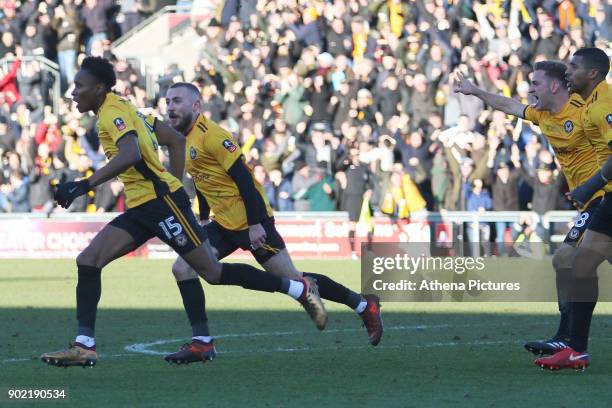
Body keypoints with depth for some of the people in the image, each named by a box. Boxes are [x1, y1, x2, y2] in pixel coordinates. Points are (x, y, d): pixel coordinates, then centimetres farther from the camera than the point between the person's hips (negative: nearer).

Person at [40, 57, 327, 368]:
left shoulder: (113, 111, -12)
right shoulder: (124, 110, 17)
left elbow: (130, 154, -31)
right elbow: (176, 140, 23)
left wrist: (84, 186, -33)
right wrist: (173, 184, 22)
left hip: (161, 201, -10)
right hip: (141, 208, 10)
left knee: (212, 272, -4)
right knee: (88, 261, -2)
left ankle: (300, 289, 7)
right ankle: (84, 346, -7)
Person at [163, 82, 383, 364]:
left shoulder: (211, 135, -18)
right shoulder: (182, 140, 10)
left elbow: (243, 177, -21)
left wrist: (255, 224, -23)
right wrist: (203, 218, 20)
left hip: (250, 222, -9)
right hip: (224, 224, 9)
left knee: (292, 280, -2)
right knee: (182, 269, -5)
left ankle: (364, 305, 13)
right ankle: (200, 343, -4)